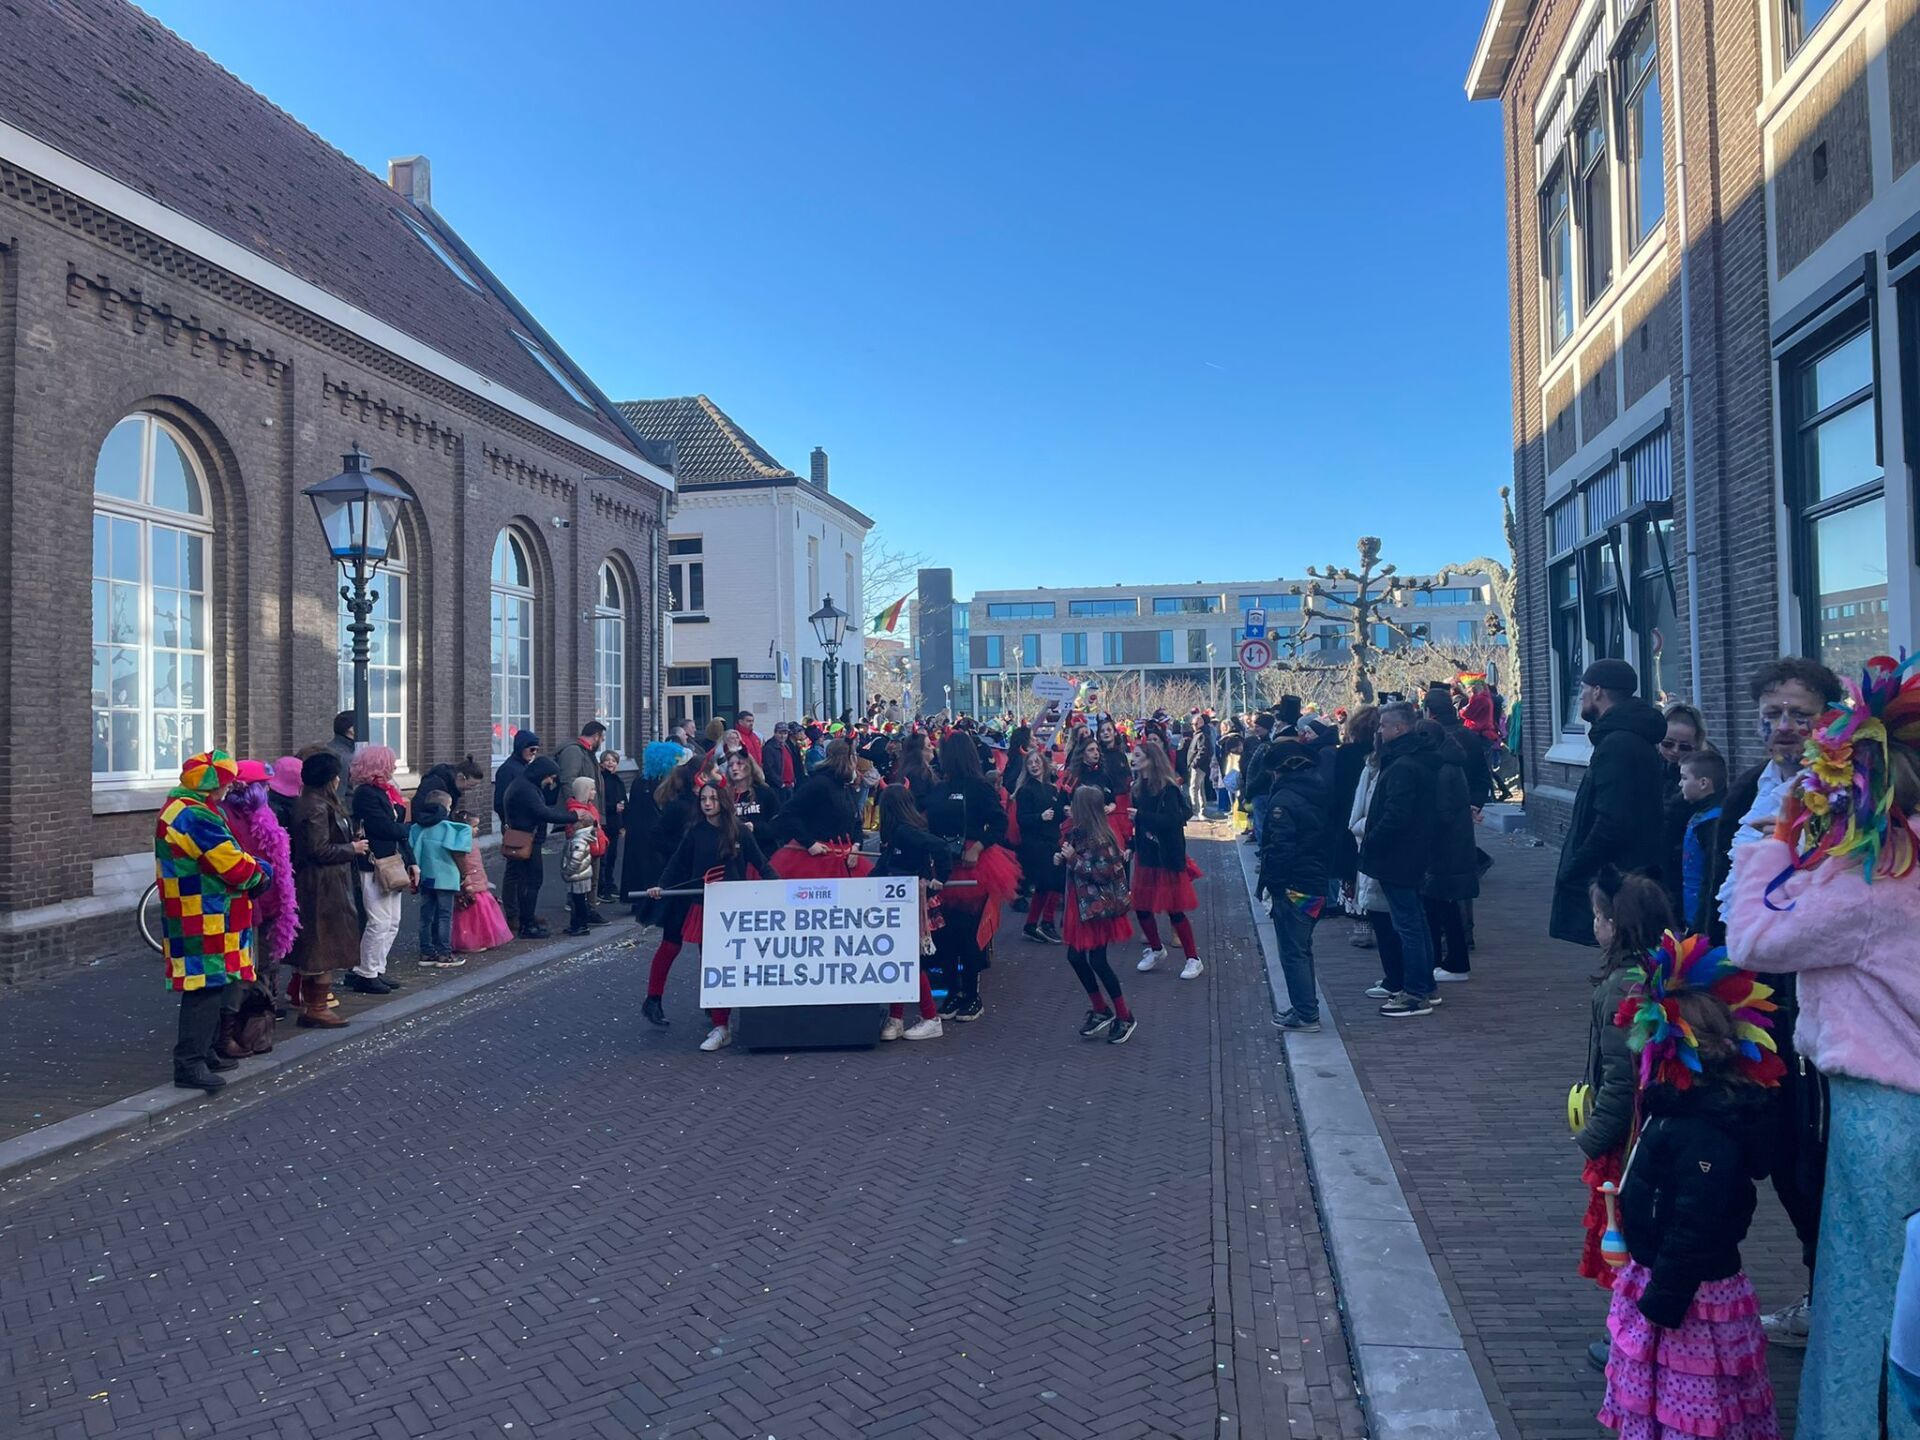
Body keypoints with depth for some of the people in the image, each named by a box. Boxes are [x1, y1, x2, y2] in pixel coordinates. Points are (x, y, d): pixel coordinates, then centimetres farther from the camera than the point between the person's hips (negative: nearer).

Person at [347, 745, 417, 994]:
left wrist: (411, 862, 11)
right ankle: (366, 974, 2)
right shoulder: (365, 793, -11)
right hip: (374, 864, -9)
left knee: (392, 923, 12)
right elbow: (383, 827, -19)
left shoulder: (386, 791, 16)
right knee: (379, 922, -8)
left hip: (393, 863, 9)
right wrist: (405, 829, 0)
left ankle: (377, 970, 20)